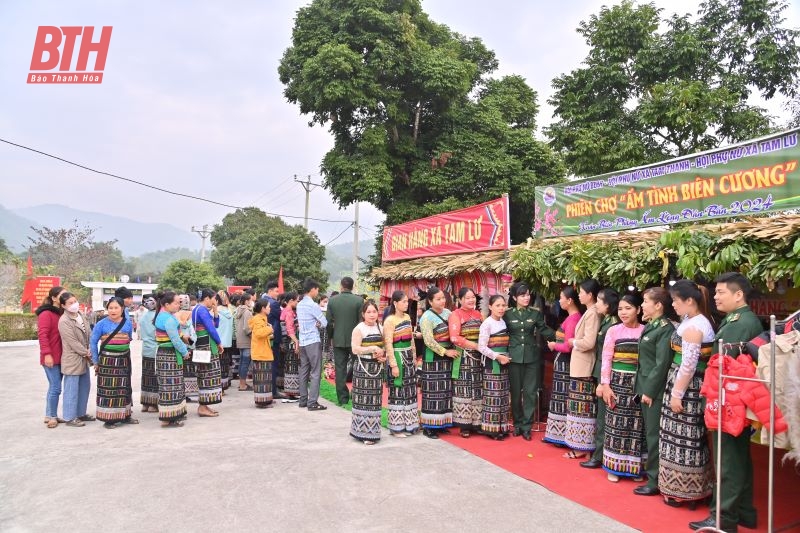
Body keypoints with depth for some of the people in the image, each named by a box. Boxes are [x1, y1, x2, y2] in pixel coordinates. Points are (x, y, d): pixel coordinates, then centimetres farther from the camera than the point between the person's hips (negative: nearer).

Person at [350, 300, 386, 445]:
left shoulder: (380, 328, 10)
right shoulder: (359, 329, -9)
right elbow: (355, 349, -17)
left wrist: (384, 356, 0)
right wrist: (373, 348, -19)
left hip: (377, 368, 6)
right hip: (363, 368, -6)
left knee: (375, 400, 10)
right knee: (363, 400, -4)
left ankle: (372, 431, 20)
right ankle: (362, 432, 6)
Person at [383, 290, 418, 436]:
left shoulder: (407, 317, 10)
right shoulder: (389, 320, -12)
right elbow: (388, 344, -16)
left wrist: (414, 357, 13)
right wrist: (394, 365, -19)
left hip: (409, 357, 7)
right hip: (397, 357, -7)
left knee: (409, 391, 11)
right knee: (398, 391, -1)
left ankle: (408, 424, 21)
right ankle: (396, 427, 9)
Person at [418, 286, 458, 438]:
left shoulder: (447, 312, 9)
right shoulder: (427, 317, -11)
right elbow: (428, 341, -16)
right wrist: (445, 351, -16)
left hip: (448, 357, 7)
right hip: (433, 358, -7)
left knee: (446, 391, 11)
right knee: (433, 392, -4)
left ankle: (442, 423, 21)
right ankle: (429, 426, 5)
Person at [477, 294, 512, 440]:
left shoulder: (503, 322, 10)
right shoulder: (487, 324, -11)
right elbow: (481, 347, -16)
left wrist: (507, 356, 1)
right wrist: (497, 356, -18)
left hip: (503, 363, 7)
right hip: (492, 364, -7)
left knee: (503, 396, 11)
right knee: (493, 396, -4)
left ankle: (501, 427, 19)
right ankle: (491, 428, 4)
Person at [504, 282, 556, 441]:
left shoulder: (536, 313, 4)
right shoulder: (507, 314, 1)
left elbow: (544, 330, 1)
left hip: (532, 356, 1)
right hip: (514, 356, -1)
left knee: (530, 392, 1)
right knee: (515, 392, 7)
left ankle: (526, 426, 11)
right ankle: (517, 424, 21)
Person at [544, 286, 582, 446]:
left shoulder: (572, 319, -18)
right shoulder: (575, 316, 10)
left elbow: (568, 346, -21)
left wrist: (553, 345, -6)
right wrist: (556, 344, 3)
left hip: (564, 362, -9)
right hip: (564, 362, 9)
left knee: (563, 398, -1)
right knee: (562, 397, 13)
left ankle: (562, 435, 8)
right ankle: (558, 433, 20)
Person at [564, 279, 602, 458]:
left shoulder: (592, 313, -16)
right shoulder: (590, 312, 13)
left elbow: (589, 342, -23)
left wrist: (573, 342, -8)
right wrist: (575, 341, 4)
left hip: (584, 368, -10)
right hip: (581, 366, 10)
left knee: (583, 407, -2)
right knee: (583, 407, 12)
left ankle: (582, 447, 6)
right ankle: (582, 444, 19)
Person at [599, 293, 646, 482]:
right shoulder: (613, 331, 1)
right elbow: (606, 359, -1)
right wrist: (605, 384, -8)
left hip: (638, 383, 1)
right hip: (617, 381, -1)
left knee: (636, 425, 6)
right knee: (616, 424, 3)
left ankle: (635, 467, 19)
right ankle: (614, 466, 14)